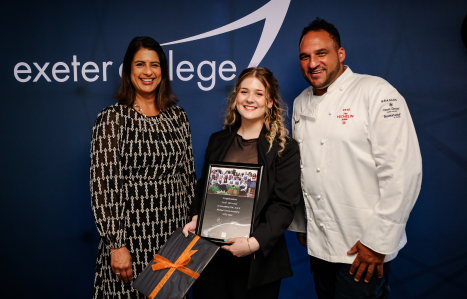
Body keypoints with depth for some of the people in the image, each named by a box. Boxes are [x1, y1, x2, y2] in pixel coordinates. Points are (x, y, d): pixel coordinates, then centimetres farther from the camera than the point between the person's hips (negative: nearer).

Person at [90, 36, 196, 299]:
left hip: (175, 231, 4)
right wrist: (116, 245, -14)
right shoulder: (113, 117, -7)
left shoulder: (178, 116, 7)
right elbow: (102, 186, -11)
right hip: (132, 235, -4)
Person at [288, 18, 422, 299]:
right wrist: (300, 223, 15)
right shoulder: (301, 103, 8)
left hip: (364, 247, -5)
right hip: (318, 244, 6)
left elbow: (402, 171, -17)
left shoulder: (376, 93, -12)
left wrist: (378, 241, -17)